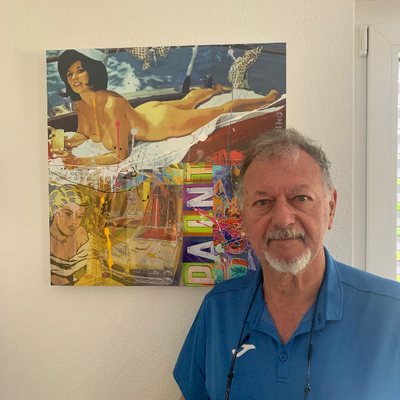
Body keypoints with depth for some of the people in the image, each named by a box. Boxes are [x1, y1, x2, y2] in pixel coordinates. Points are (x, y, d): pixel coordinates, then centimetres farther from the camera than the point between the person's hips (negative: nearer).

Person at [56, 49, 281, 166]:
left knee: (223, 110, 12)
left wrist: (83, 161, -38)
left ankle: (268, 98, 33)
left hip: (163, 123, -7)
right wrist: (65, 143, -18)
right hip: (145, 112, 7)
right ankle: (217, 89, 65)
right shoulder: (81, 103, -16)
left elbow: (121, 154, -37)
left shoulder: (111, 103, -39)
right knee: (187, 101, 36)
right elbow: (83, 134, 1)